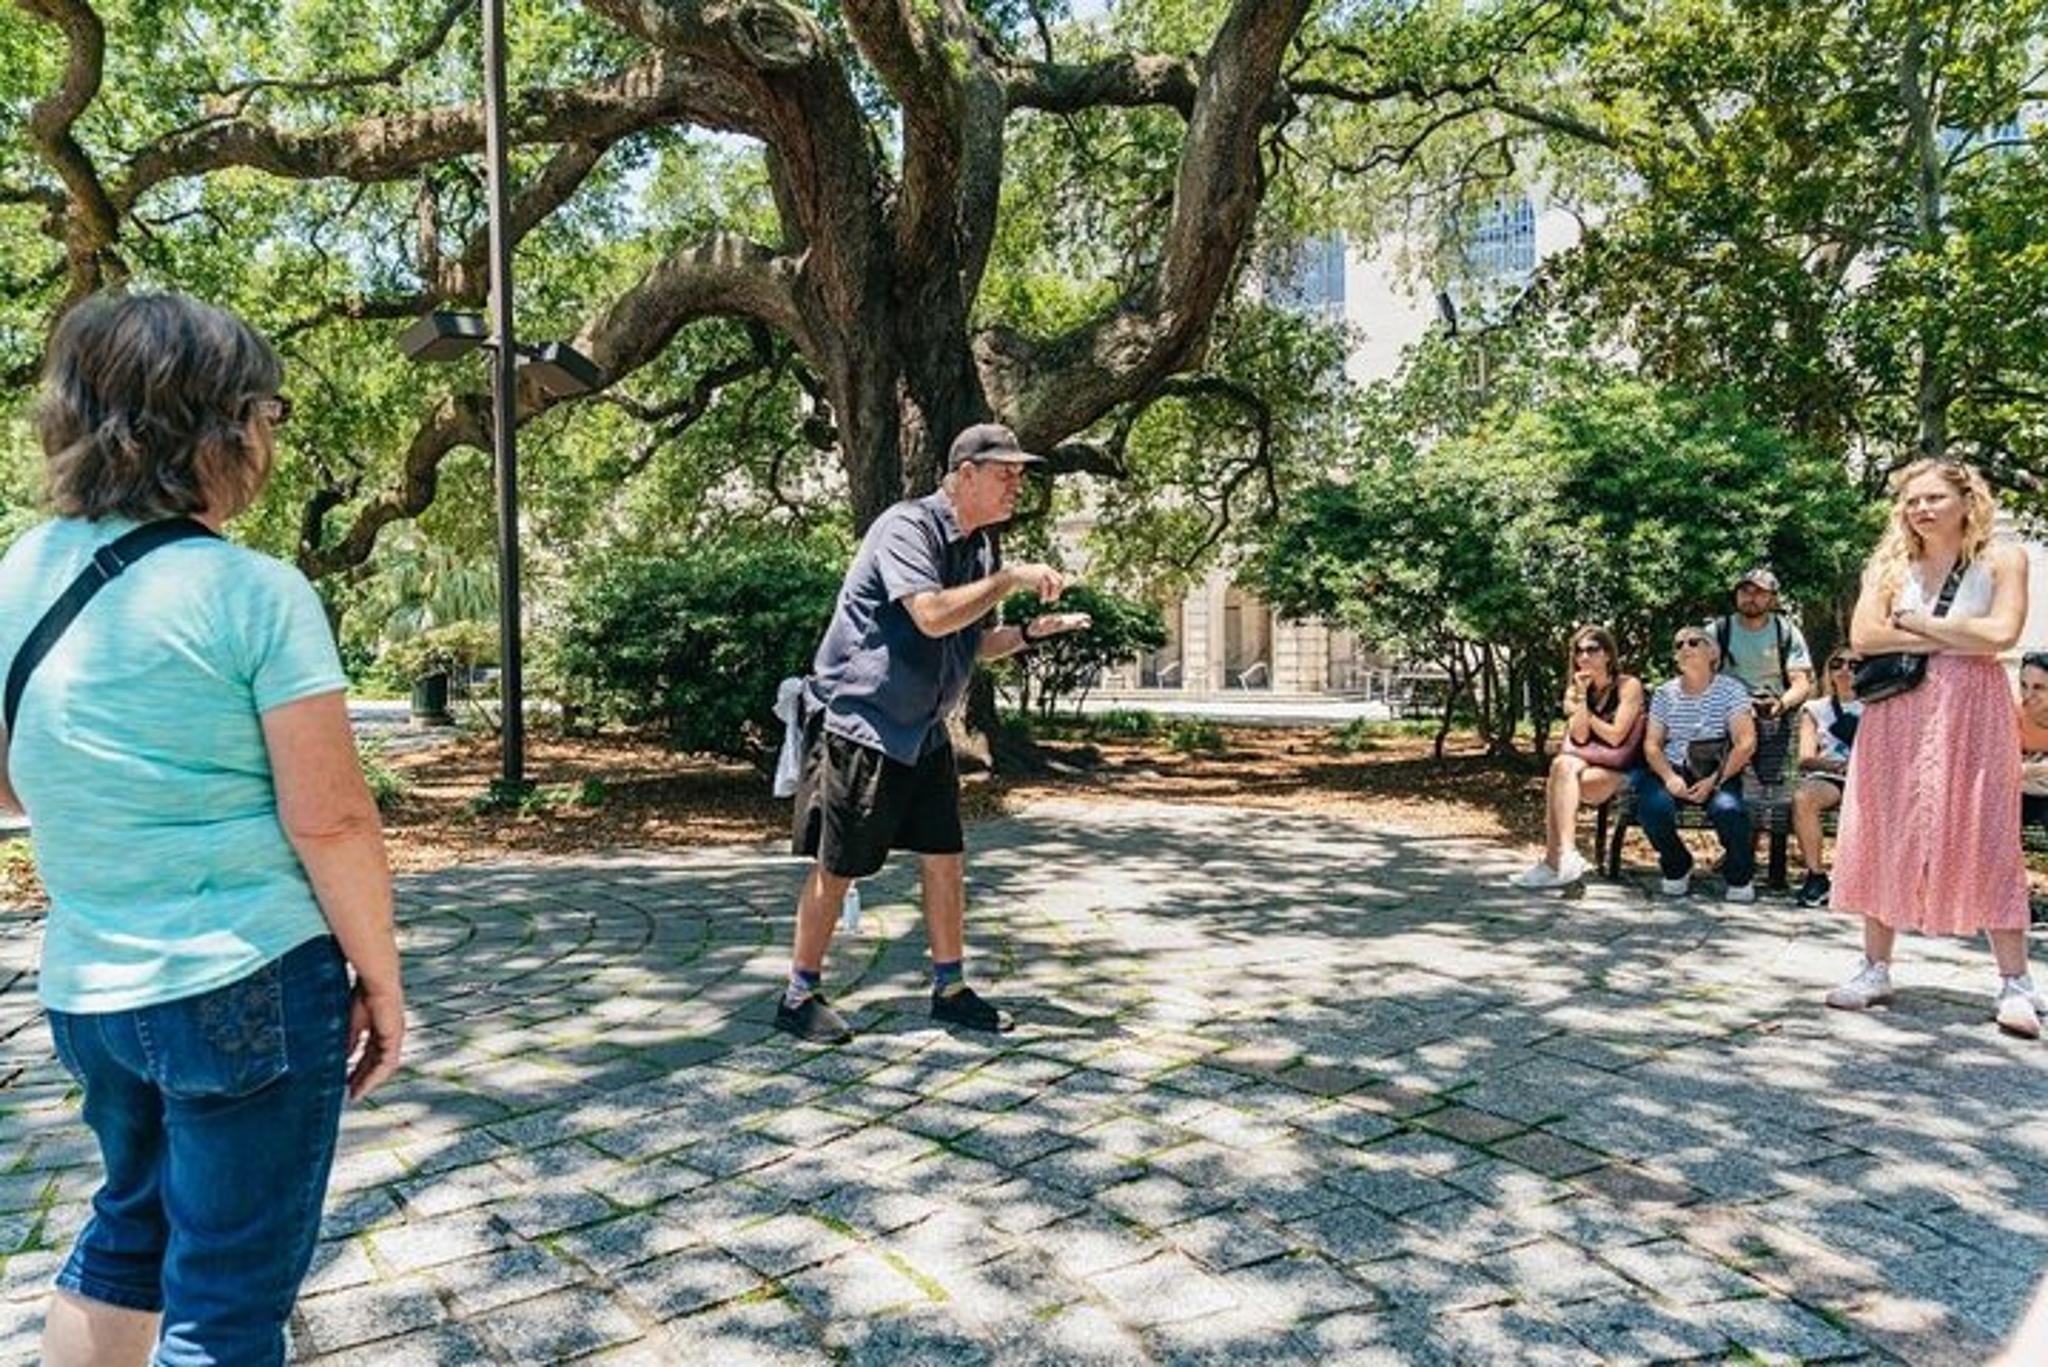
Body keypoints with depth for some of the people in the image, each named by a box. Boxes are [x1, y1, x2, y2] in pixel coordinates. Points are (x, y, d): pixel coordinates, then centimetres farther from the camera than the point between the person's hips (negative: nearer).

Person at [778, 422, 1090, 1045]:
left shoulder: (982, 547, 9)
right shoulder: (906, 526, -17)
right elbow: (933, 616, -31)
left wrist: (1028, 632, 0)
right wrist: (1012, 578, -23)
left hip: (923, 730, 8)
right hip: (859, 721, -8)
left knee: (945, 858, 8)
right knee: (837, 866, 1)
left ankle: (951, 990, 21)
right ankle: (799, 997, 15)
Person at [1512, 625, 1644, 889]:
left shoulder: (1628, 686, -1)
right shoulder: (1574, 691, 15)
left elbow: (1615, 736, -10)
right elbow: (1579, 737, 0)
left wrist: (1586, 714, -1)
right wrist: (1581, 696, -7)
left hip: (1621, 772, -4)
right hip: (1587, 765, 4)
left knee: (1562, 770, -30)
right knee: (1563, 766, -32)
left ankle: (1556, 861, -36)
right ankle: (1560, 859, -40)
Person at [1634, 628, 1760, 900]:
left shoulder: (1731, 690, 0)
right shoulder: (1665, 693, 10)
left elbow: (1746, 744, -8)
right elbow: (1652, 744, 7)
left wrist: (1714, 781, -19)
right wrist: (1669, 777, -13)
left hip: (1721, 773, -2)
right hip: (1674, 770, 2)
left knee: (1728, 809, -34)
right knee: (1652, 808, -29)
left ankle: (1740, 877, -2)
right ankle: (1677, 868, 3)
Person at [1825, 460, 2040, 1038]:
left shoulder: (2001, 559, 3)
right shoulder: (1890, 565, 10)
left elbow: (2001, 632, -12)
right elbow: (1863, 636, -4)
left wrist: (1915, 622, -6)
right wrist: (1951, 638, -8)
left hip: (1972, 713, -2)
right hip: (1896, 712, 3)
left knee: (1986, 842, -3)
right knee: (1885, 838, 3)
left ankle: (2015, 984, 5)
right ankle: (1876, 969, 11)